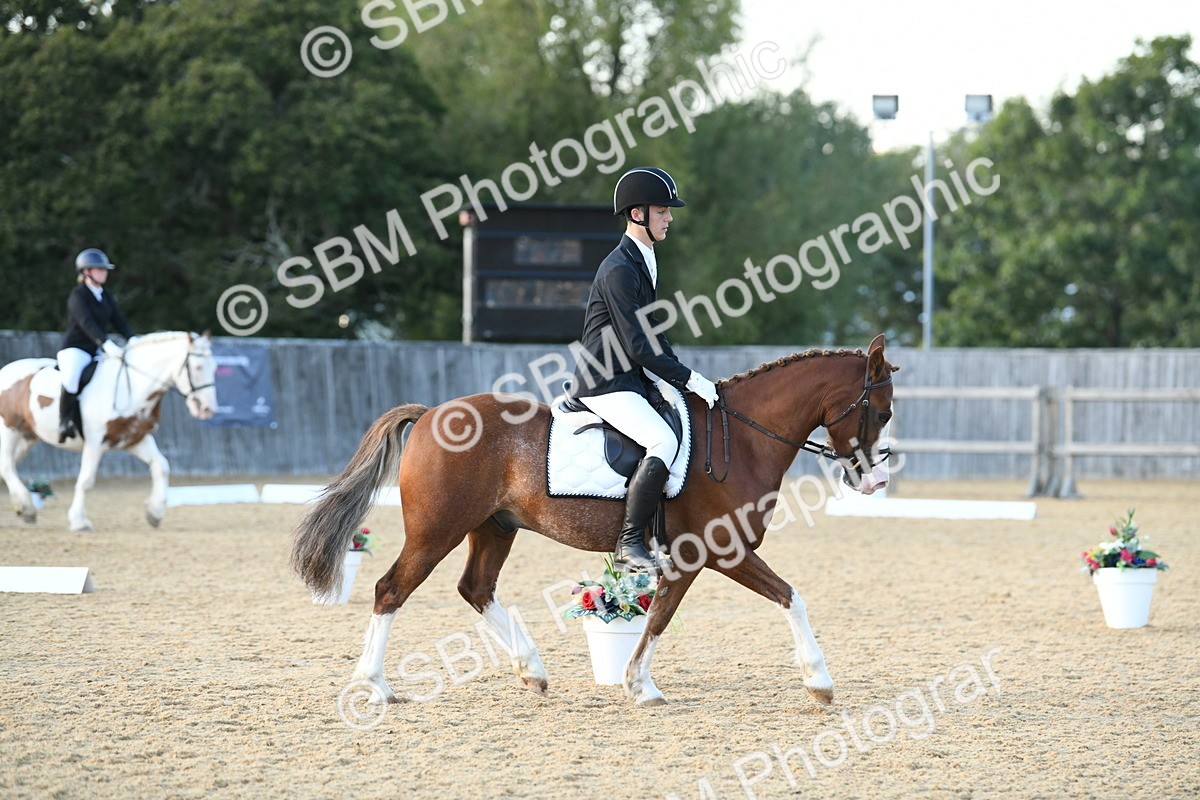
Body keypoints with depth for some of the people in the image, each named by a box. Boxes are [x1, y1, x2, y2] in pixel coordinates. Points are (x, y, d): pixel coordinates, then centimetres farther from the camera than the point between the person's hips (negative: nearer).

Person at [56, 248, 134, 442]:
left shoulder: (107, 297, 15)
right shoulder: (78, 296, -9)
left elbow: (119, 322, 8)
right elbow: (87, 323, -23)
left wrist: (133, 341, -11)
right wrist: (107, 343, -37)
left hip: (97, 353, 8)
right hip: (74, 350, -8)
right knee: (72, 375, -39)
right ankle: (64, 419, -26)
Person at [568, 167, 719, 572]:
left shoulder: (643, 262, 15)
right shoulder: (619, 270, -17)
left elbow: (650, 331, 22)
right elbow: (638, 346, -20)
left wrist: (683, 377, 13)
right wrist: (689, 379, -16)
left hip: (632, 378, 11)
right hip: (604, 384, -11)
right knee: (664, 441, -27)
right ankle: (628, 546, -24)